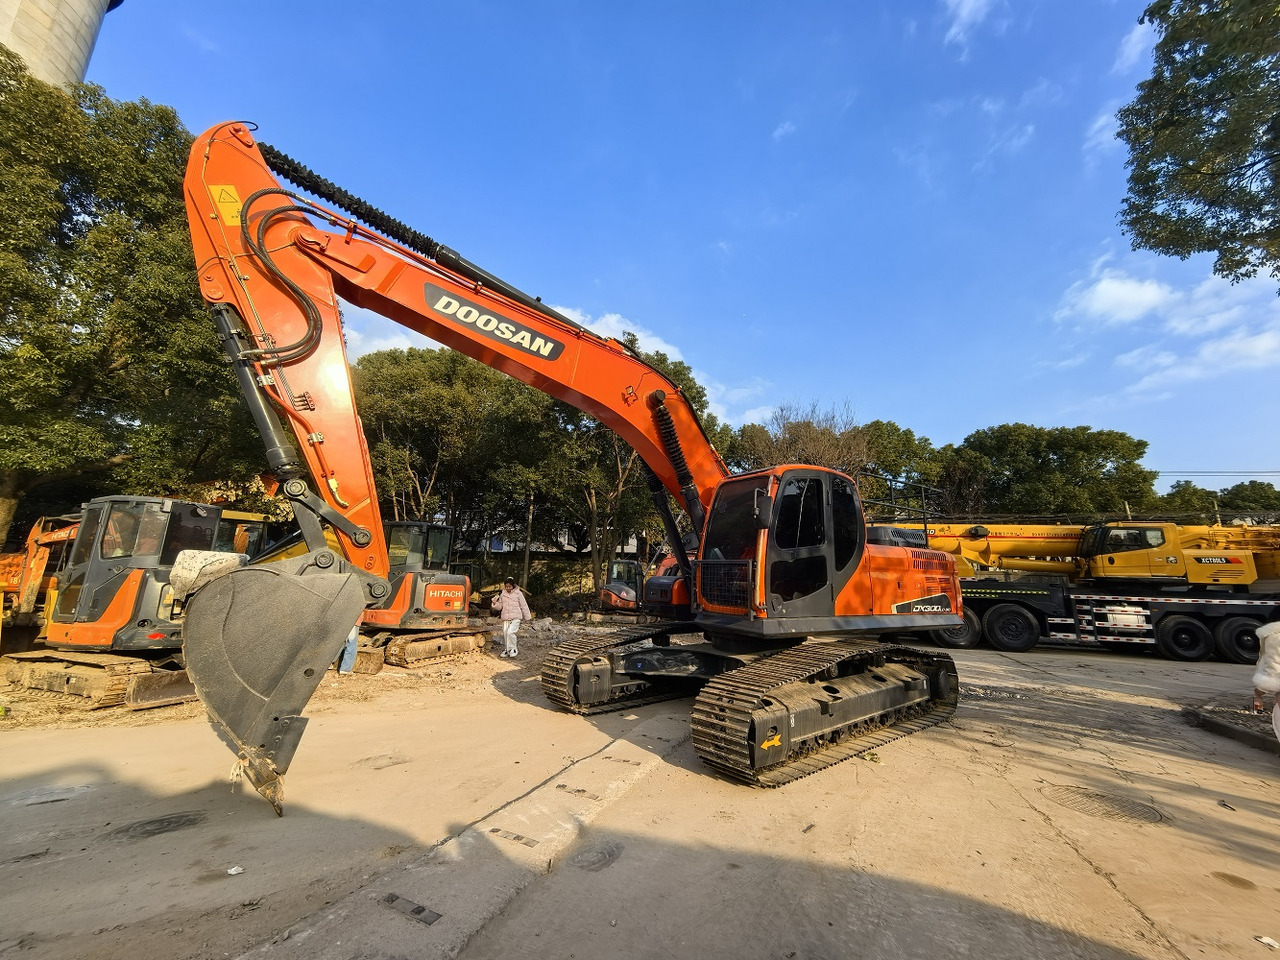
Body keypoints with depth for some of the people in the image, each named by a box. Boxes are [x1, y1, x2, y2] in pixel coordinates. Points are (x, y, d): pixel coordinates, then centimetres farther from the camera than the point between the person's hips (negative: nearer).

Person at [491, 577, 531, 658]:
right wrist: (495, 603, -9)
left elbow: (524, 606, 4)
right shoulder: (503, 594, 8)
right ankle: (506, 650, 24)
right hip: (505, 618, 4)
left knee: (510, 632, -19)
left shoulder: (518, 593, -1)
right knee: (504, 634, 6)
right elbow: (499, 607, 12)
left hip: (515, 618, -4)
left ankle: (513, 649, -3)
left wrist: (528, 617, 6)